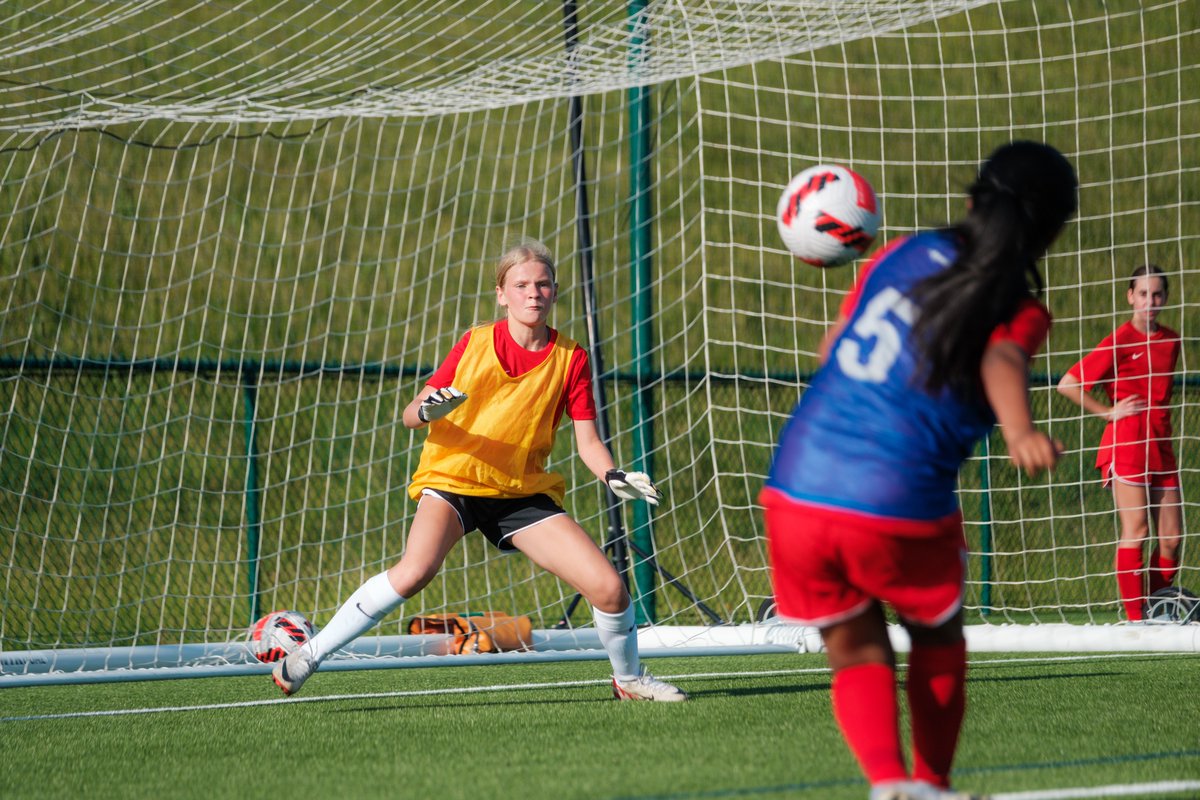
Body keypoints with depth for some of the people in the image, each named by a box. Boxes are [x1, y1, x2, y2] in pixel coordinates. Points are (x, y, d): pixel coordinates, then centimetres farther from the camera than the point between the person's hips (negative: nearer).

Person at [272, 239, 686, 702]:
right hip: (452, 480, -2)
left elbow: (588, 442, 2)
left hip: (524, 491, 2)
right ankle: (308, 655, -23)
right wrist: (427, 410, -22)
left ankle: (629, 679, 19)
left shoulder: (570, 359, 1)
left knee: (608, 588, -10)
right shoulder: (475, 344, -1)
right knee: (414, 571, -32)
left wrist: (614, 476, -19)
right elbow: (411, 415, 1)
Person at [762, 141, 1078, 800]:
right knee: (937, 638, 26)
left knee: (857, 654, 16)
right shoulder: (1017, 312, 0)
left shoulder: (904, 254, 11)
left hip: (797, 491, 3)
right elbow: (1001, 364, -24)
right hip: (900, 511, -3)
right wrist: (1020, 431, -43)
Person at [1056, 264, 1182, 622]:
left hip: (1160, 445, 6)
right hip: (1125, 443, -6)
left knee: (1172, 537, 0)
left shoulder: (1170, 341, 12)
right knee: (1135, 531, -11)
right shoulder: (1119, 341, -5)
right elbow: (1067, 384, -6)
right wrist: (1108, 412, -4)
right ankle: (1134, 618, -11)